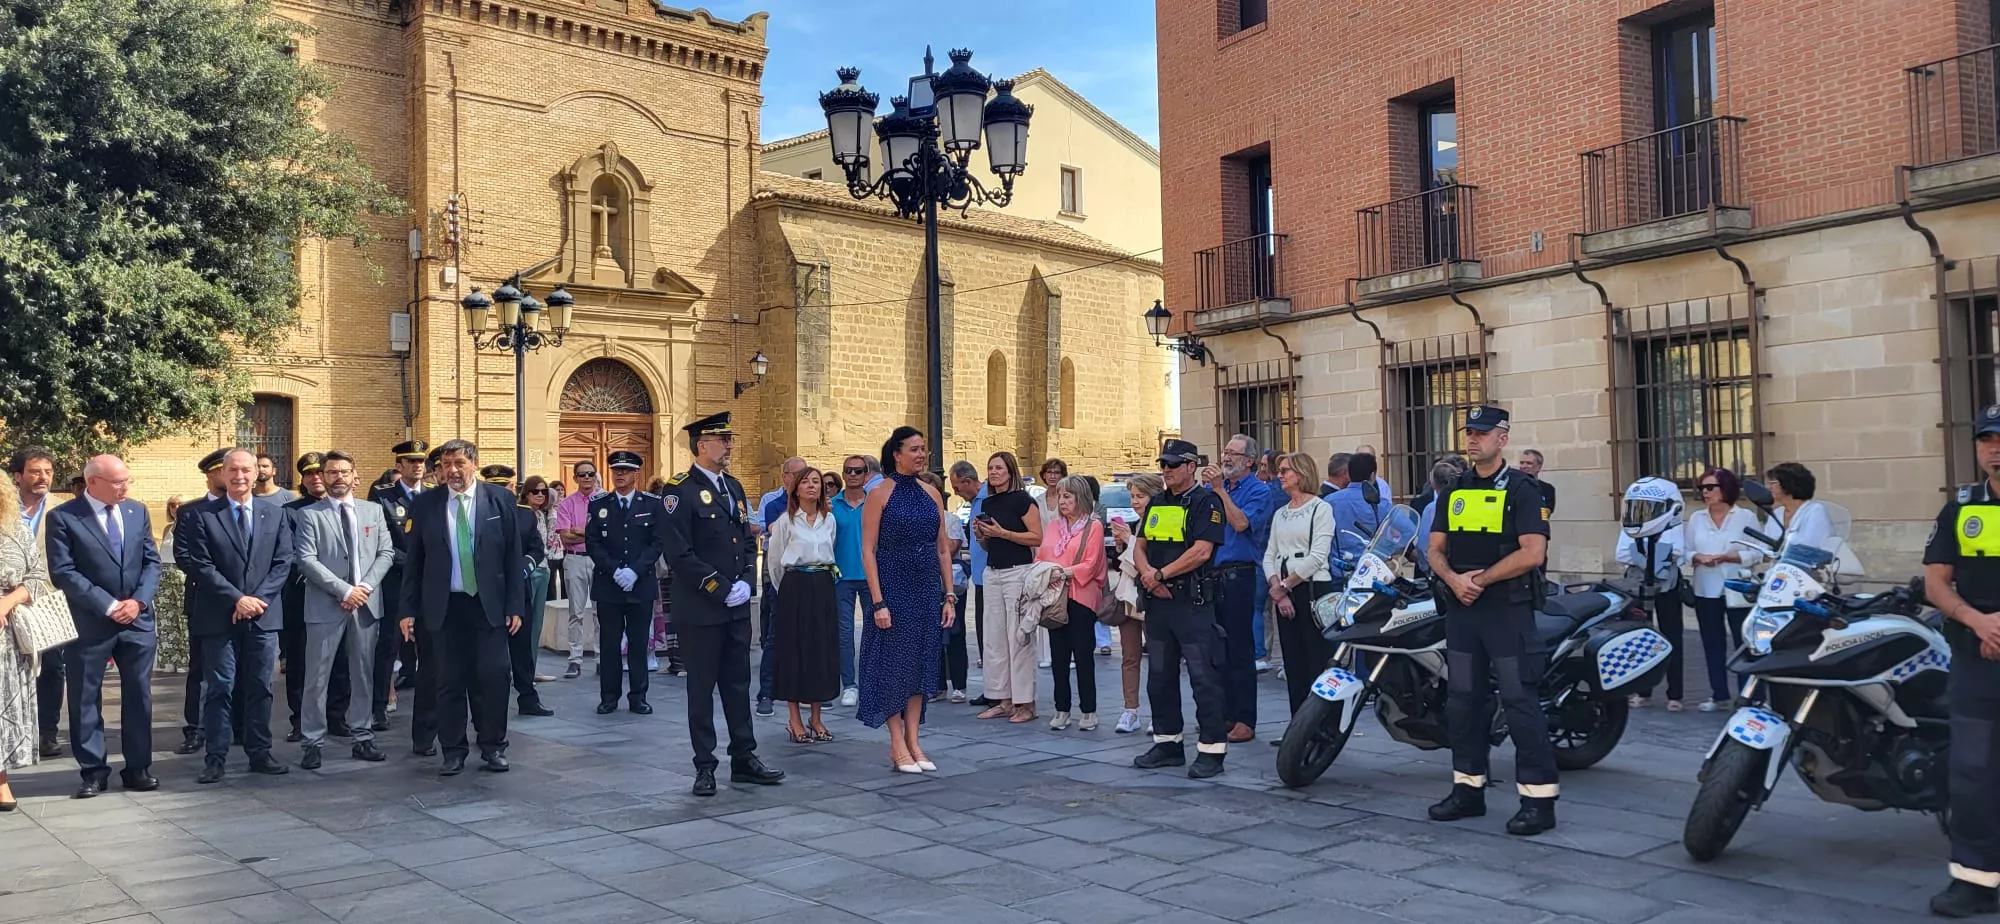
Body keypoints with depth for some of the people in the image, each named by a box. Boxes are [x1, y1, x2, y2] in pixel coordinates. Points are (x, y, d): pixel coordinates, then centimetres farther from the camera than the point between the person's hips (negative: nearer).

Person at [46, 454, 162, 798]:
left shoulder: (137, 511, 8)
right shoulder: (63, 517, -6)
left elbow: (151, 562, 7)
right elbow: (62, 572, -12)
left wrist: (138, 601, -9)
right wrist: (109, 605, -16)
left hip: (138, 620, 3)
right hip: (89, 623, -3)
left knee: (139, 696, 7)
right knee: (85, 700, 5)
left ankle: (138, 767, 16)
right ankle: (93, 770, 16)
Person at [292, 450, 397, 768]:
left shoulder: (374, 511, 11)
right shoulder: (309, 515, 1)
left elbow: (386, 553, 7)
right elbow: (306, 560, -8)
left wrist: (365, 587, -9)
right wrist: (344, 590, -15)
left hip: (367, 604, 3)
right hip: (325, 606, -3)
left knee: (363, 674, 9)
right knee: (317, 677, 1)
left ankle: (362, 737, 17)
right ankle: (313, 742, 8)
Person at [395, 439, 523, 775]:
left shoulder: (499, 498, 0)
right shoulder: (425, 504, 2)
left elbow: (513, 555, 0)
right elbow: (413, 561, 4)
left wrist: (515, 606, -3)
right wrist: (407, 609, 0)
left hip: (489, 604, -1)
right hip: (445, 606, 1)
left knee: (493, 676, -1)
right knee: (449, 681, 5)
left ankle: (493, 748, 14)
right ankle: (453, 751, 17)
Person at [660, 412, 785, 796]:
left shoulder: (734, 487, 13)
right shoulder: (680, 491, -11)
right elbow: (679, 554, -17)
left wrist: (746, 582, 0)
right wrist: (721, 590, -15)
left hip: (737, 606, 7)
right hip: (700, 610, -7)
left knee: (738, 685, 12)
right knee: (702, 688, 4)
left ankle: (744, 759, 21)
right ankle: (705, 767, 13)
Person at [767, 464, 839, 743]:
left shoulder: (829, 519, 8)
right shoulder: (786, 520, -3)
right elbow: (774, 560, 3)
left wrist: (824, 577, 15)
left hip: (823, 587, 4)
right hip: (795, 587, -4)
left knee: (822, 649, 5)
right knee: (794, 649, -2)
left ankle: (816, 719, 14)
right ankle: (795, 721, 6)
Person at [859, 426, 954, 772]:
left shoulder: (932, 494, 8)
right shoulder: (880, 493, -6)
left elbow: (942, 549, 11)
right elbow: (868, 551, -9)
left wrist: (949, 596, 5)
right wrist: (878, 602, -16)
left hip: (927, 588, 5)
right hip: (893, 586, -5)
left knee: (921, 662, 7)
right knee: (894, 662, 0)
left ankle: (913, 741, 15)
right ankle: (898, 744, 9)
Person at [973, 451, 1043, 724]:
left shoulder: (1022, 499, -7)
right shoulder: (987, 503, 14)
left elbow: (1037, 538, -14)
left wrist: (1002, 533, -17)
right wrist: (981, 535, 1)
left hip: (1018, 572, -8)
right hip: (992, 573, 8)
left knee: (1019, 638, -6)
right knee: (994, 638, 8)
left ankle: (1025, 703, 0)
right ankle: (1003, 700, 16)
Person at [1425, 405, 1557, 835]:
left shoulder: (1521, 490, -4)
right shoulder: (1453, 492, 14)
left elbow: (1532, 553, -14)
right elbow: (1436, 550, 11)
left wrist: (1479, 579, -13)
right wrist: (1454, 580, -9)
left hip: (1507, 609, -6)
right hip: (1461, 608, 6)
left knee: (1520, 701, -6)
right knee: (1463, 700, 10)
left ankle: (1539, 799, -2)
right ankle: (1468, 788, 20)